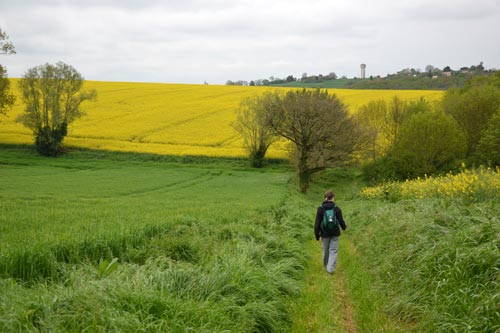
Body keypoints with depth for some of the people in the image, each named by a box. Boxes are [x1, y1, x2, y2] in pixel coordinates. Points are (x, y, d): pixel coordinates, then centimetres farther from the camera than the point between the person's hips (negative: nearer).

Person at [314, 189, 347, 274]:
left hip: (325, 233, 1)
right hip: (335, 233, -1)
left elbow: (317, 222, -6)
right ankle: (331, 268, -6)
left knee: (325, 250, 16)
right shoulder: (336, 208, -9)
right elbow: (341, 220, -3)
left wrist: (317, 234, 2)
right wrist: (344, 227, 20)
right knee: (333, 251, 3)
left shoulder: (320, 208, -8)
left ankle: (326, 266, 31)